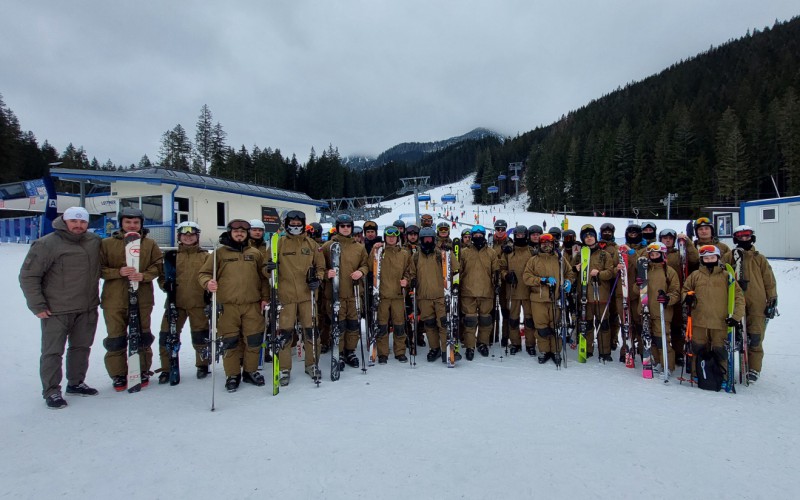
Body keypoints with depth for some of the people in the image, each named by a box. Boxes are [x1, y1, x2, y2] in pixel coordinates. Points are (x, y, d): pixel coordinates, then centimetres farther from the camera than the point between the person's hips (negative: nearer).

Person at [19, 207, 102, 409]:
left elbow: (100, 269, 19)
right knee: (52, 351, 3)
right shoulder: (47, 244, -11)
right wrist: (37, 306, -11)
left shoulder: (94, 242, 4)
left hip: (87, 309, 5)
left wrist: (95, 298, 13)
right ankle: (51, 391, 15)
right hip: (56, 311, -5)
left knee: (81, 347, 15)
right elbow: (28, 276, -9)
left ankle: (76, 383, 31)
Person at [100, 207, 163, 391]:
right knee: (116, 339, 5)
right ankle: (118, 375, 21)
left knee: (142, 337, 9)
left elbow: (158, 265, 3)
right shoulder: (107, 243, 3)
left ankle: (143, 371, 25)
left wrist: (143, 275, -14)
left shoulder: (150, 244, 6)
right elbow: (99, 268, 1)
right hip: (114, 300, 0)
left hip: (142, 299, 1)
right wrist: (118, 272, -16)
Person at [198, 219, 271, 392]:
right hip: (227, 305, -2)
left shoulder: (255, 254, 12)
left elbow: (263, 277, 15)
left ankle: (250, 371, 24)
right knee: (230, 341, 4)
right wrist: (208, 283, -16)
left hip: (252, 305, 2)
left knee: (254, 339, 6)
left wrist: (265, 297, 8)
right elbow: (204, 273, 5)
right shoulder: (220, 252, 6)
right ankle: (232, 375, 19)